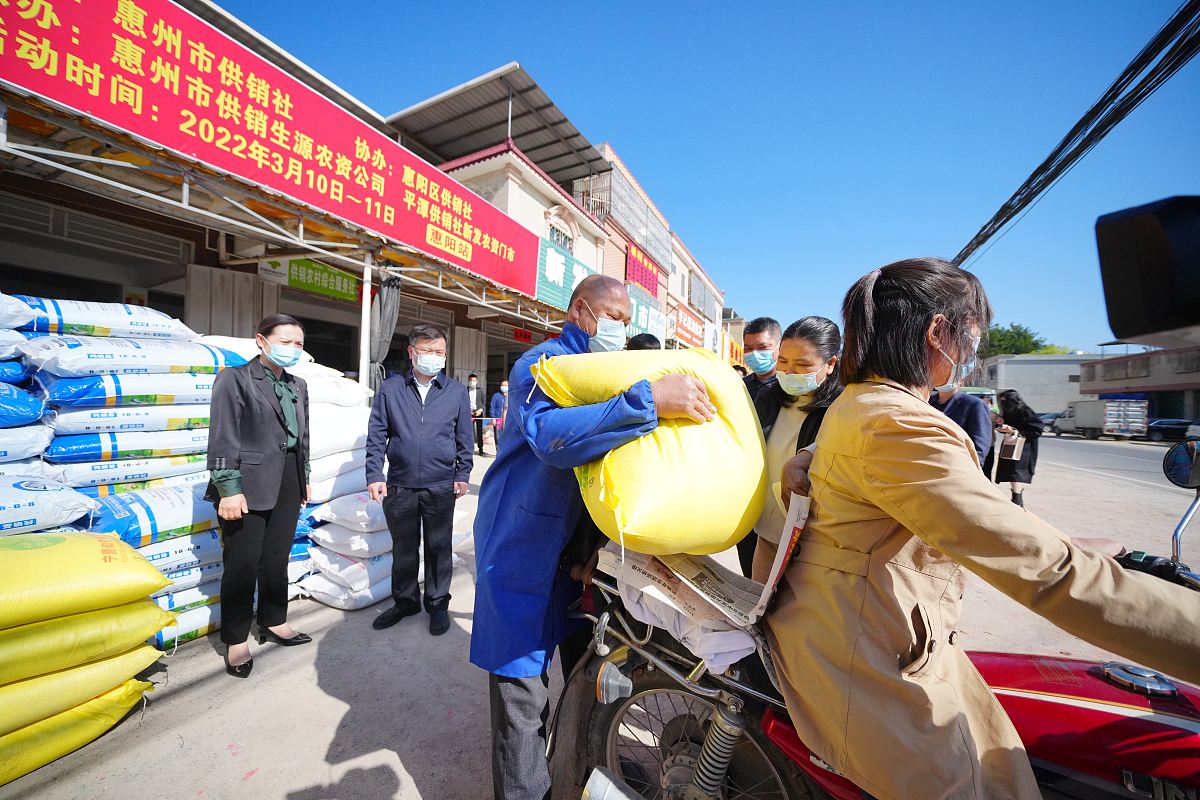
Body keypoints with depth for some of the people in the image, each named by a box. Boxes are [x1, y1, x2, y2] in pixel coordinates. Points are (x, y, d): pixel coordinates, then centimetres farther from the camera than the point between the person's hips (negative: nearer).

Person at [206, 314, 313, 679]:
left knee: (277, 561, 15)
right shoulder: (234, 378, -6)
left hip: (287, 486, 6)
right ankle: (236, 640, 21)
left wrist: (304, 479, 15)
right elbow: (223, 439, -11)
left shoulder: (298, 386, 12)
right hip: (248, 487, -5)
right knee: (242, 565, 4)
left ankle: (273, 622, 32)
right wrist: (229, 489, -15)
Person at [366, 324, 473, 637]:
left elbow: (464, 438, 3)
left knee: (439, 548, 12)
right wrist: (374, 475, -3)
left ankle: (437, 603, 31)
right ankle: (405, 600, 37)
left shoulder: (457, 392, 2)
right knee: (403, 548, 16)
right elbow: (376, 436, 3)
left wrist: (462, 475, -1)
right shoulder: (390, 389, 3)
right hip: (399, 486, 1)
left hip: (440, 487, -1)